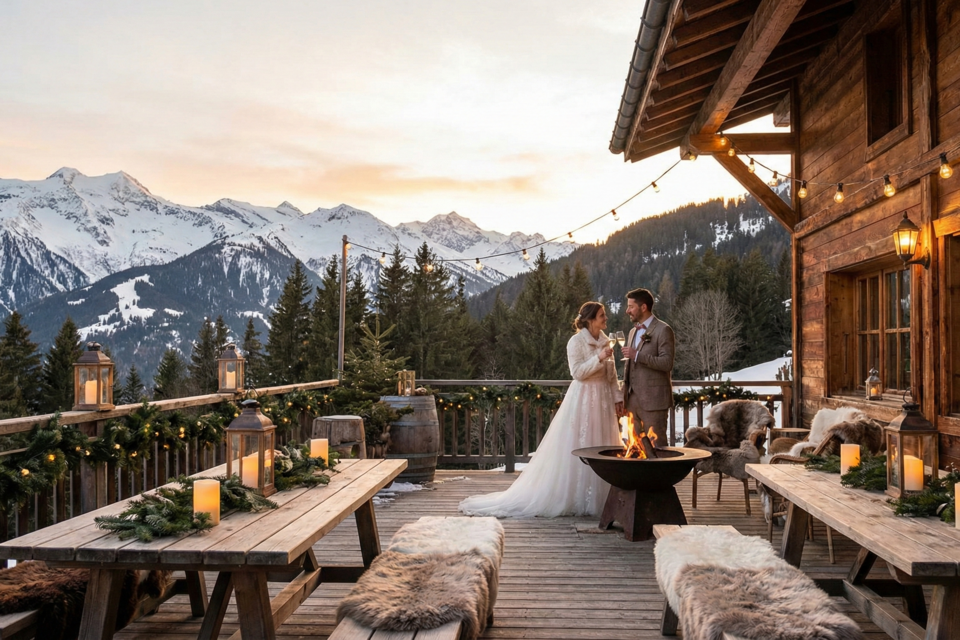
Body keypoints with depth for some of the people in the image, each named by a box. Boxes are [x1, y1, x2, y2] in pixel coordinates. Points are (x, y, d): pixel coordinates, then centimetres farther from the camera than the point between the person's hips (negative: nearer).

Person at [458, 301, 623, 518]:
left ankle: (598, 498, 17)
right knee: (578, 450, -3)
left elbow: (612, 374, 13)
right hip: (583, 400, -7)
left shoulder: (605, 340, 11)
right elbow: (577, 372, -17)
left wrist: (617, 397, 6)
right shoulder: (576, 341, -9)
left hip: (603, 399, 7)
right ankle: (576, 499, 6)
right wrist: (598, 359, -22)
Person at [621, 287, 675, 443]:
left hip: (653, 399, -7)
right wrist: (624, 397, 16)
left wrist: (637, 355, -21)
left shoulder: (663, 330, -6)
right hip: (633, 399, 7)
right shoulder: (633, 331, 18)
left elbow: (667, 363, -16)